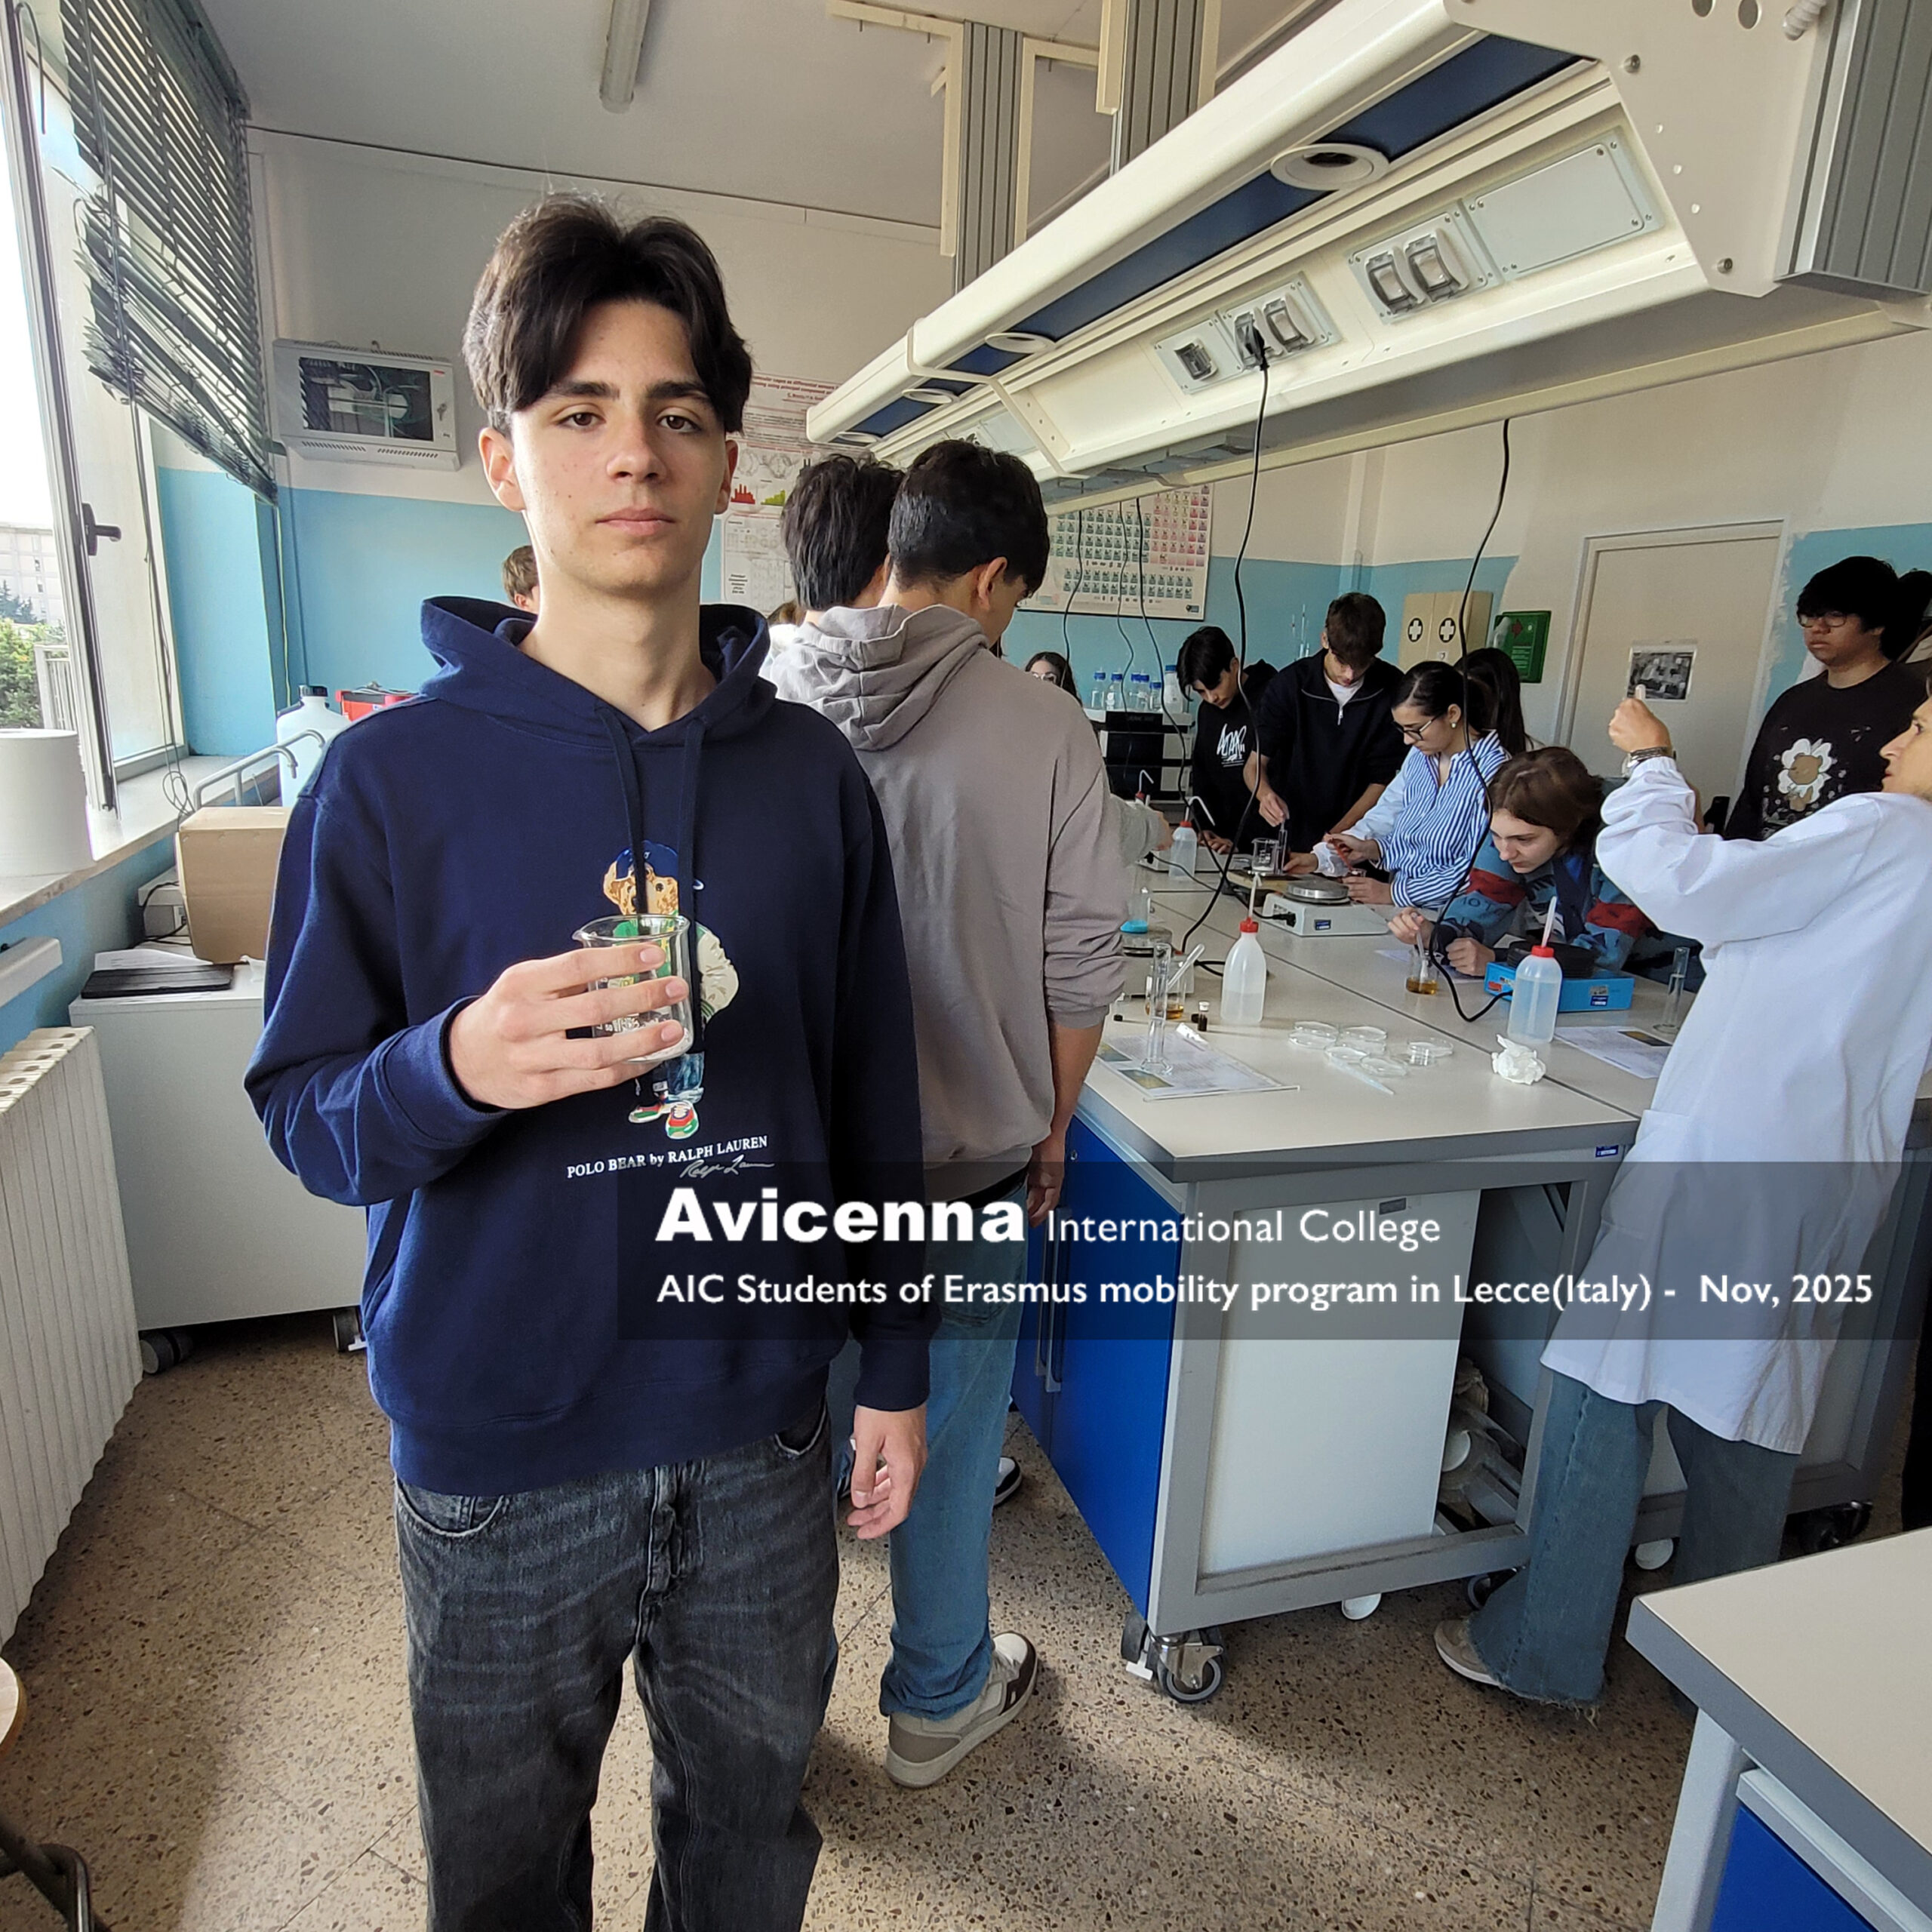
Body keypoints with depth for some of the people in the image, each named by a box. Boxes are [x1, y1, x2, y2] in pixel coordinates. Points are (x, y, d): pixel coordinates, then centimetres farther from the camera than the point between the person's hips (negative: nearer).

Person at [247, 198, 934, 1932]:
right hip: (497, 1460, -1)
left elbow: (872, 1097, 1)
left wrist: (895, 1365, 6)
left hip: (758, 1431, 2)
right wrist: (457, 1071, -29)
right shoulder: (393, 778, -10)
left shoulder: (810, 771, -4)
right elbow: (306, 1117, -6)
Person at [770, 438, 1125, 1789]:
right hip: (968, 1148, -2)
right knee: (951, 1431, 18)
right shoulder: (1047, 730, -12)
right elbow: (1082, 966, -9)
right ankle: (939, 1701, 40)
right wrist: (1052, 1129, 7)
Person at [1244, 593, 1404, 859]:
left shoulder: (1394, 690, -1)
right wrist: (1265, 793, -23)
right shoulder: (1290, 684, -1)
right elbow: (1255, 762, 1)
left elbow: (1384, 779, 0)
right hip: (1289, 841, 0)